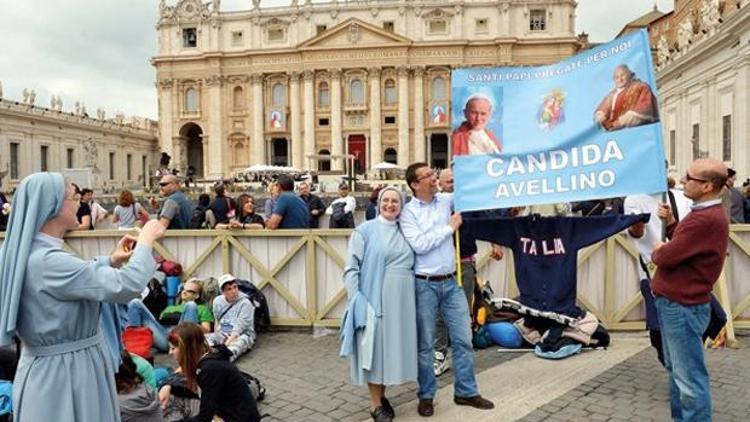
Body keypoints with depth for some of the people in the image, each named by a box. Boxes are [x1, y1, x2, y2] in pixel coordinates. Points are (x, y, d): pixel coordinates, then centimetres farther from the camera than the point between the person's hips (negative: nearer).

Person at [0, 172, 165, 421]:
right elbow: (127, 285, -31)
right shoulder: (48, 261, -27)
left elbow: (80, 277, 22)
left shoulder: (28, 253, 5)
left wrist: (111, 261, 7)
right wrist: (146, 239, -17)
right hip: (62, 372, -9)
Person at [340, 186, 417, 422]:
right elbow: (351, 268, -6)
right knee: (375, 347, 2)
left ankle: (382, 395, 29)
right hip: (374, 298, -5)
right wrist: (357, 300, -15)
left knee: (394, 346, 11)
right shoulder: (365, 230, -2)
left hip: (402, 301, 5)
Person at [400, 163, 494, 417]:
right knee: (425, 344, 6)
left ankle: (466, 392, 25)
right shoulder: (408, 212, -8)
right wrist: (449, 227, -12)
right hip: (425, 285, -5)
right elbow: (419, 245, -18)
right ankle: (426, 396, 22)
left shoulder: (445, 200, 6)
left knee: (463, 339, 10)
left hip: (451, 282, 5)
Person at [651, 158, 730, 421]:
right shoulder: (705, 214, 12)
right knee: (676, 369, 21)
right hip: (676, 301, 11)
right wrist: (670, 223, 2)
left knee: (689, 377, -1)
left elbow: (666, 258, -25)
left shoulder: (706, 220, -25)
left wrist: (656, 252, -2)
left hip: (681, 306, -11)